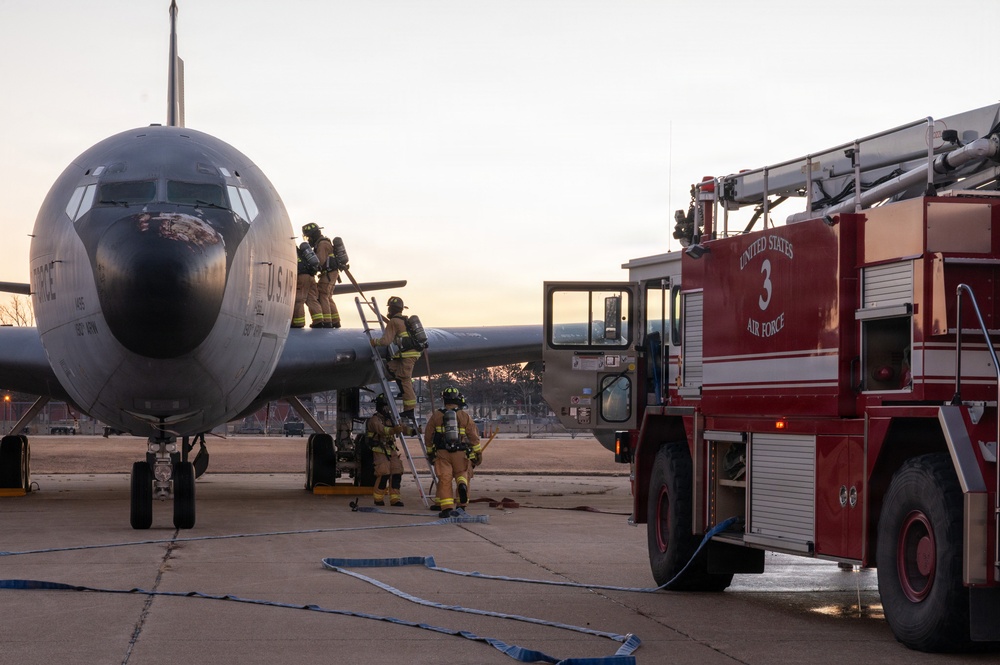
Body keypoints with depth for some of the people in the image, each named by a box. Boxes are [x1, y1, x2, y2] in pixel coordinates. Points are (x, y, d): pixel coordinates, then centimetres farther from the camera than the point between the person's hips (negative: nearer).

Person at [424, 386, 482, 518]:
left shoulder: (436, 416, 3)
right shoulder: (465, 417, 1)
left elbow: (428, 436, 9)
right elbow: (474, 437, 2)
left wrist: (429, 452, 21)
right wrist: (478, 453, 11)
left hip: (442, 453, 0)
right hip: (461, 453, 0)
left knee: (444, 480, 1)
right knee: (461, 473, 19)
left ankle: (446, 508, -6)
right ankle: (462, 485, -17)